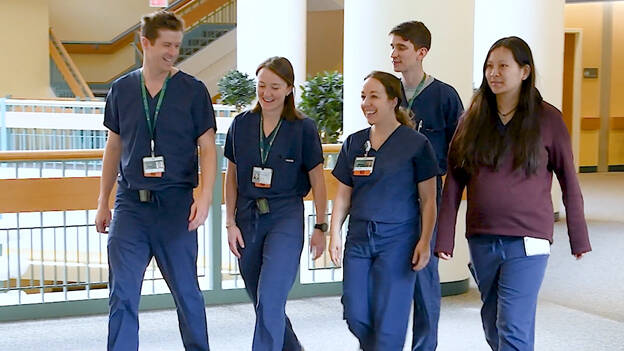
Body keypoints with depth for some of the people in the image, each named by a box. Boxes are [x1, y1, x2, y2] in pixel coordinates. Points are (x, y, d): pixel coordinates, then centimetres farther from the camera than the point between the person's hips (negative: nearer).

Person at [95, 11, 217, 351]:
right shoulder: (121, 90, 7)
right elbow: (113, 148, 14)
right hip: (131, 204, 2)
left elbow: (207, 148, -1)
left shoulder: (193, 90, 0)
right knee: (122, 294, -2)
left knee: (186, 291, 8)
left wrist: (204, 196, -14)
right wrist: (103, 202, 13)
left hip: (176, 205, -2)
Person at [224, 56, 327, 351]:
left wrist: (321, 227, 0)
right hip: (247, 217, 4)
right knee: (262, 301, 14)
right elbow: (232, 178, 8)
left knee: (269, 301, -13)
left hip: (286, 218, -4)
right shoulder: (241, 124, 3)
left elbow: (317, 181, 1)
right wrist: (231, 223, 2)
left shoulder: (303, 128, -5)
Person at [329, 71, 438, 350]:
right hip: (358, 238, 5)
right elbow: (343, 196, 13)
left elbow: (428, 199, -3)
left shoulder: (416, 144, -4)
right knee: (356, 315, 5)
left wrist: (424, 241, -9)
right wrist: (335, 234, 5)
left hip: (397, 239, -5)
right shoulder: (353, 143, 9)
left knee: (389, 319, -3)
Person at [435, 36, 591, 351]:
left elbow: (569, 182, 2)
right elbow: (453, 184, 5)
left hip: (526, 242, -4)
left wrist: (579, 239, 4)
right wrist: (444, 239, 0)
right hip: (481, 239, 4)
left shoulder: (547, 119, -3)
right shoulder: (473, 120, 6)